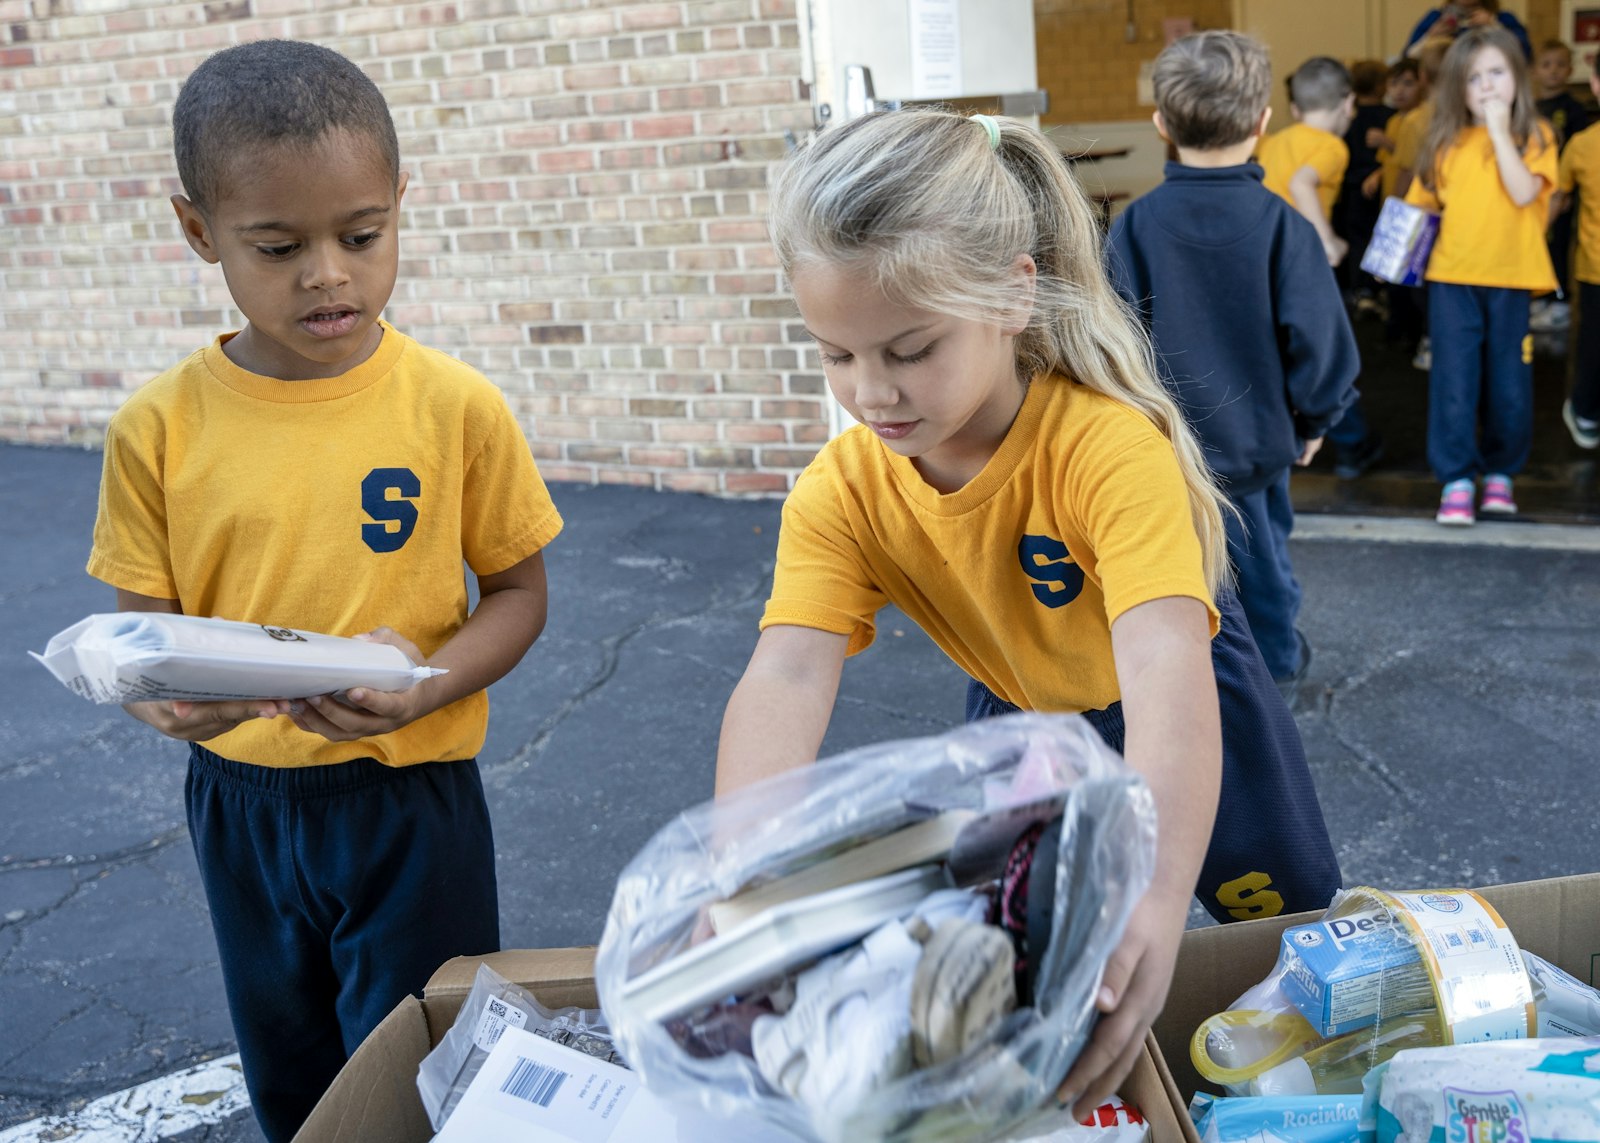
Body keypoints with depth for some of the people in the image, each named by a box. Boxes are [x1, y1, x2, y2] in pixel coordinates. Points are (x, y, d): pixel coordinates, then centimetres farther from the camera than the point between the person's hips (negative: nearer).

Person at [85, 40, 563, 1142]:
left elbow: (518, 591, -3)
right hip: (239, 797, 3)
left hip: (411, 796, -2)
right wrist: (170, 697, -25)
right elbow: (141, 625, -1)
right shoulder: (162, 427, -8)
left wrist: (426, 685, -22)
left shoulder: (456, 407, -12)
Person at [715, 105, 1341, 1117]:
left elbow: (1165, 670, -52)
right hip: (1017, 722, 3)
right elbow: (785, 680, -39)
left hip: (1183, 713, -2)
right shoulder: (842, 492, -26)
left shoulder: (1109, 444, -40)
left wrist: (1158, 900, -69)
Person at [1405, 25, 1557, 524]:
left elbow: (1524, 193, -17)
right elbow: (1421, 207, 10)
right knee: (1453, 383, -2)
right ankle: (1456, 479, 6)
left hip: (1512, 281, -1)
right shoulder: (1447, 141, 6)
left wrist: (1499, 130, -16)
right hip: (1452, 280, 1)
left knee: (1509, 386, 7)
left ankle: (1500, 472, 24)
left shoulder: (1534, 135, 0)